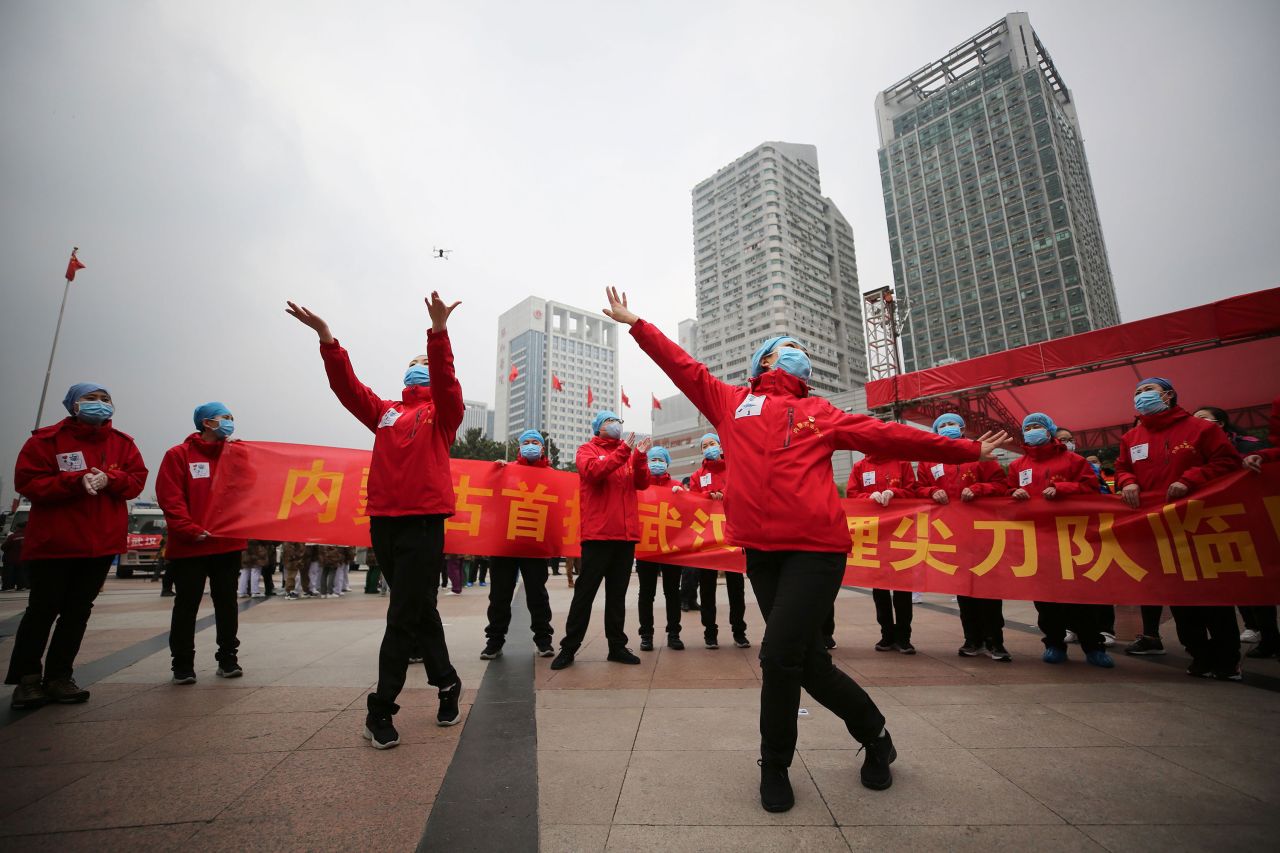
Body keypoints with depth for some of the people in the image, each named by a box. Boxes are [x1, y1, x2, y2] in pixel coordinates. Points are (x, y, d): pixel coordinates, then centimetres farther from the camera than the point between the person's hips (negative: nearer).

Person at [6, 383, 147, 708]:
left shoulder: (122, 443, 5)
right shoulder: (46, 440, -5)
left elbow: (137, 479, 2)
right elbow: (27, 482, -10)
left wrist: (109, 479, -18)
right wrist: (76, 482, -23)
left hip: (102, 544, 4)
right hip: (52, 543, -3)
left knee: (79, 611, 9)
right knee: (43, 610, 5)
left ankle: (59, 677, 20)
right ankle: (27, 679, 20)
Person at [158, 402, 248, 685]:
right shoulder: (178, 455, -1)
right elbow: (170, 498, -8)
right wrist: (191, 531, -16)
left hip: (229, 543, 3)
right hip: (189, 546, -3)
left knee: (227, 603, 9)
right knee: (186, 605, 5)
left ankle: (228, 659, 18)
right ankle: (183, 664, 17)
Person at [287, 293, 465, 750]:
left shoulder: (442, 411, 4)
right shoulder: (385, 413, 16)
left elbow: (446, 379, -14)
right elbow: (347, 386, 6)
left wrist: (438, 333, -29)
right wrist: (327, 338, -6)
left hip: (424, 522, -5)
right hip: (383, 521, 5)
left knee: (403, 617, -3)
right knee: (419, 611, 15)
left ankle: (380, 711, 8)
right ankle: (447, 685, 30)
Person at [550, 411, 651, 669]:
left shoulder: (628, 452, 16)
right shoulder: (588, 450, 4)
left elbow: (642, 483, 5)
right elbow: (593, 471, -17)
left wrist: (640, 456, -10)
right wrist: (623, 452, -20)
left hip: (626, 533, 5)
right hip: (598, 532, -5)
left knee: (617, 593, 11)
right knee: (585, 591, 0)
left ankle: (617, 646, 19)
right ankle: (569, 647, 9)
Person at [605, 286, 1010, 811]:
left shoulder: (820, 413, 14)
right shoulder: (732, 402, 14)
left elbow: (888, 436, 15)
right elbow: (683, 367, 15)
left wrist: (966, 451, 16)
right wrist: (635, 324, 17)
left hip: (816, 547, -2)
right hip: (761, 549, 2)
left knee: (779, 653, -10)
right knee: (805, 658, 10)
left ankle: (774, 767, 19)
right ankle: (873, 732, 39)